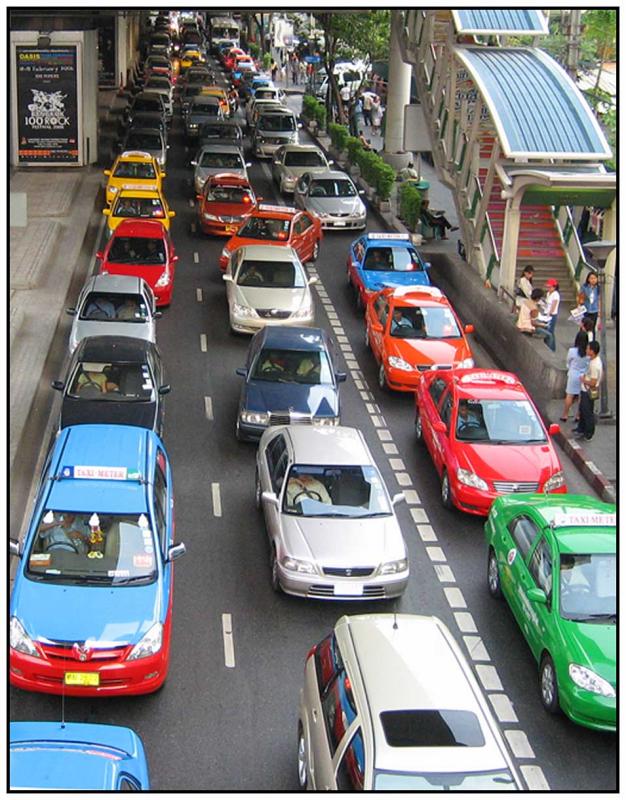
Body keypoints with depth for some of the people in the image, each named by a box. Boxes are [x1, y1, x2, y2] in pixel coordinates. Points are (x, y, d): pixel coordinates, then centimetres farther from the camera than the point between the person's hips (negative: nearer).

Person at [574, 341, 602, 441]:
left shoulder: (595, 365, -30)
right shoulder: (594, 360, 0)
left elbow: (593, 383, -27)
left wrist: (583, 380, -14)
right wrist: (585, 376, 5)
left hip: (589, 392, -10)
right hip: (585, 390, 10)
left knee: (588, 413, 6)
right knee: (582, 410, 25)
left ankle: (588, 435, 20)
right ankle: (581, 429, 43)